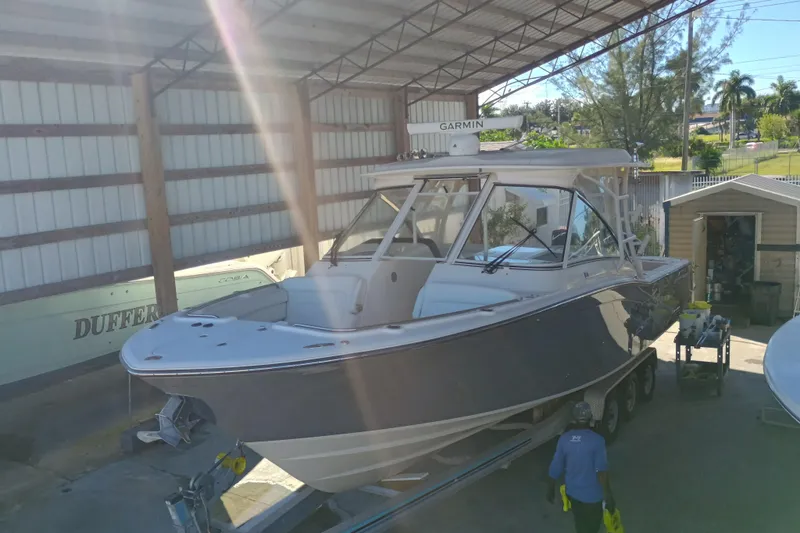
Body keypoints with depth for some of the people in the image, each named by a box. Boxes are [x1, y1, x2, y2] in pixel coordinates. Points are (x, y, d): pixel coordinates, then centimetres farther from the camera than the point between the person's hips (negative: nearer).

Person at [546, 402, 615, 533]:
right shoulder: (597, 440, -21)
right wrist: (608, 495, -17)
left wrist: (551, 490, 8)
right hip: (592, 494, -4)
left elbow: (556, 468, -4)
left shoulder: (564, 439, -9)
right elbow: (601, 471, -24)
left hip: (572, 491, 4)